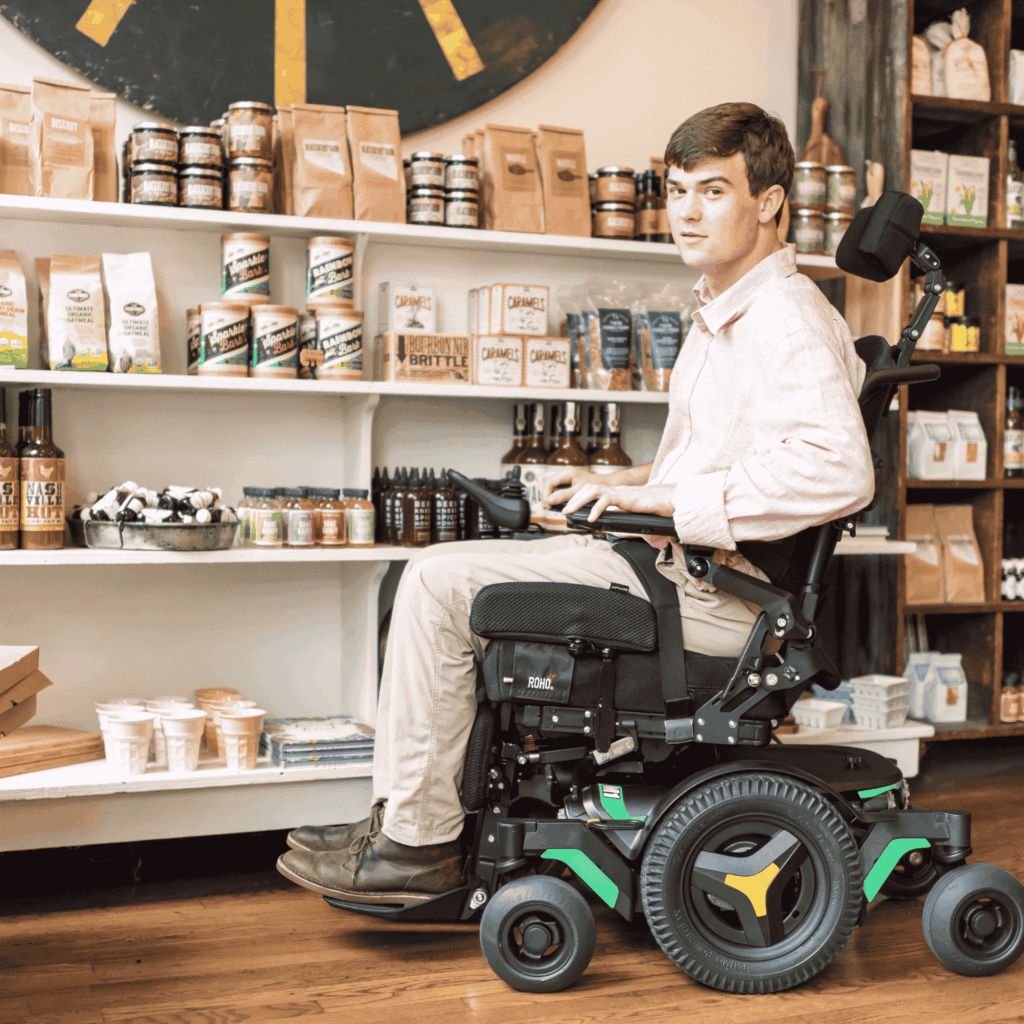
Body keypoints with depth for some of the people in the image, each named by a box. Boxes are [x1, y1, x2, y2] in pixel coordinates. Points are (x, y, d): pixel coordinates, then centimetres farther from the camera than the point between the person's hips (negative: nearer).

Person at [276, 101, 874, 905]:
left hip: (707, 591, -11)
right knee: (441, 578, 11)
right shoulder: (727, 312, 18)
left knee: (440, 580, -15)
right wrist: (627, 484, 12)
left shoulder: (789, 319, -15)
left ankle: (418, 844, -5)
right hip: (670, 563, 11)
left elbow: (839, 471, -31)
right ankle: (407, 818, 13)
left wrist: (662, 498, -26)